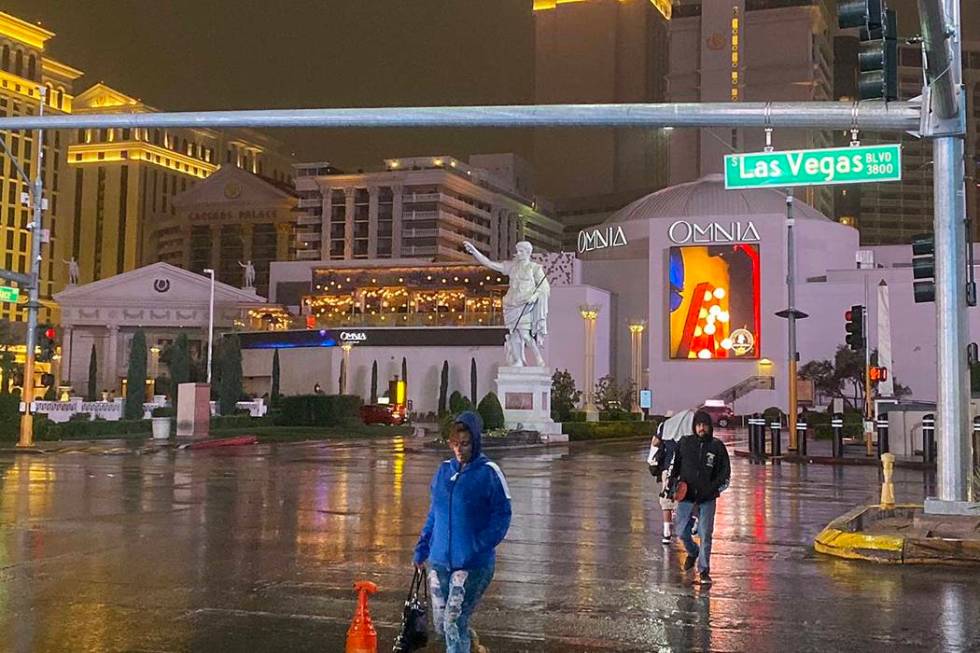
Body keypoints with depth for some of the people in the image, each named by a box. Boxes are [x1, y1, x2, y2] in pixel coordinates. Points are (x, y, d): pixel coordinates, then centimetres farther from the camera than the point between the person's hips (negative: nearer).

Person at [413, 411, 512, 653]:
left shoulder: (489, 472, -8)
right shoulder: (444, 469, 8)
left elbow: (502, 515, -8)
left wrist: (479, 546, -19)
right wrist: (422, 547, 12)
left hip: (473, 563, -5)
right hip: (439, 560, 5)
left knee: (454, 622, -9)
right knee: (440, 626, 11)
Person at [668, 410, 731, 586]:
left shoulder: (717, 446, -1)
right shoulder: (684, 443, 1)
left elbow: (725, 473, 5)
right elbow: (673, 466, 12)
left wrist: (714, 488, -8)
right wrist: (674, 483, 0)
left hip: (707, 499, -2)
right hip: (686, 497, 2)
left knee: (705, 535, -3)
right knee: (682, 532, 8)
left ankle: (704, 571, 9)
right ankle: (692, 553, 39)